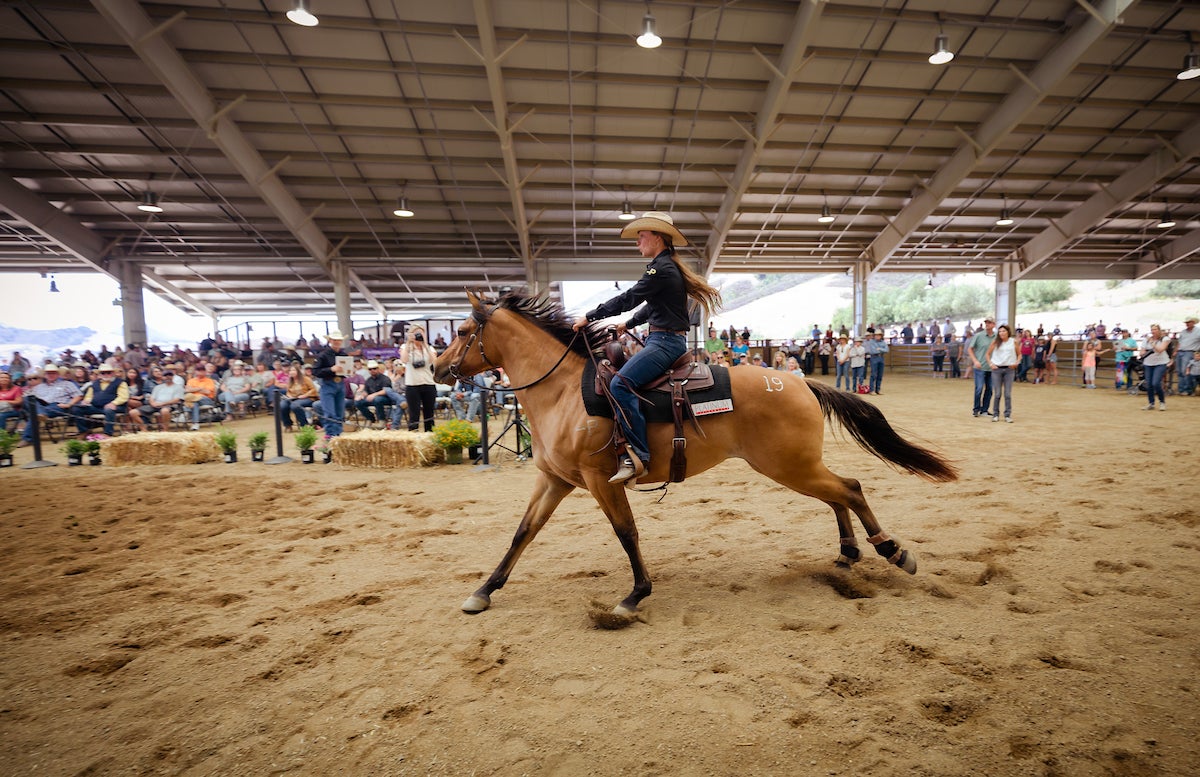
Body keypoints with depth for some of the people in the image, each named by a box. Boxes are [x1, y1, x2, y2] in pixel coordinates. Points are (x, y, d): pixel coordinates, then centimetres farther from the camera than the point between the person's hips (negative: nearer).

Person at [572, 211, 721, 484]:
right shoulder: (666, 266, 19)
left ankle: (637, 456, -26)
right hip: (663, 340, 11)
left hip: (666, 341, -11)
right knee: (624, 381, 16)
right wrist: (628, 324, 29)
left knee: (621, 383, -27)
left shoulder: (661, 267, -13)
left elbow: (629, 298, -16)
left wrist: (589, 317, -10)